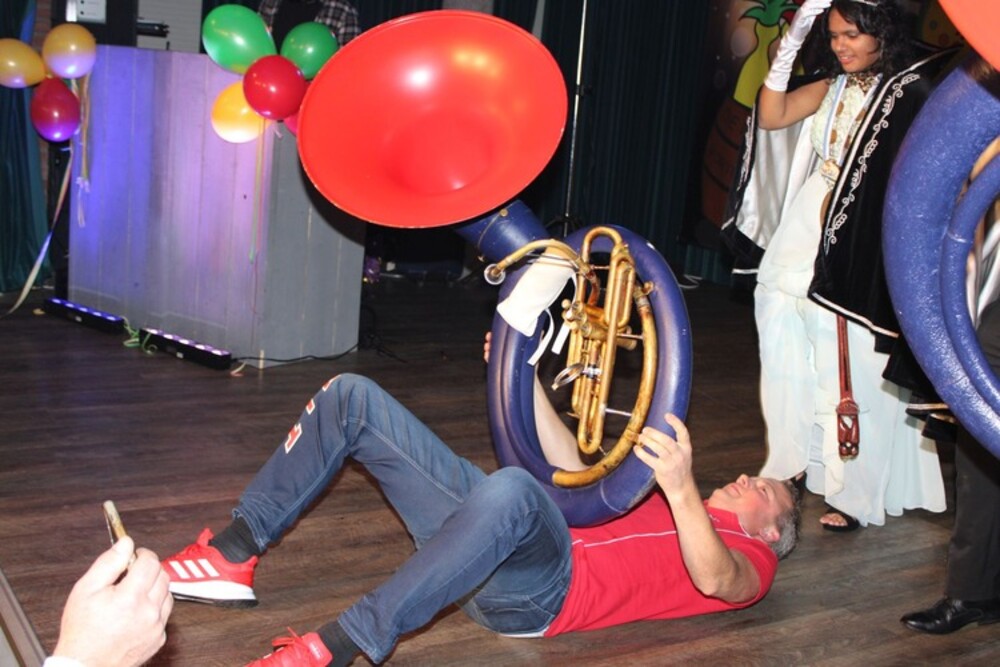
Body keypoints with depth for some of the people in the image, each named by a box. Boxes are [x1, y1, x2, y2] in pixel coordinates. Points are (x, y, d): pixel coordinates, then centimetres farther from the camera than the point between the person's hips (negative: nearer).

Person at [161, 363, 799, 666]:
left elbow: (714, 578, -11)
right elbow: (577, 475, 34)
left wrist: (681, 490, -29)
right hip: (503, 528, 9)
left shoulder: (749, 557, 13)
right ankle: (234, 556, -5)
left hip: (542, 586, -8)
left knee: (512, 489, -46)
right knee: (351, 396, -1)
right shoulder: (672, 509, 35)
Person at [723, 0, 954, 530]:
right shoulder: (831, 88, 11)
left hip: (857, 250, -6)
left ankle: (855, 494, 11)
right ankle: (790, 467, 28)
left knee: (850, 373, -2)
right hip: (802, 238, 6)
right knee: (785, 354, 12)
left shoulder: (910, 93, -6)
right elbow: (772, 115, 1)